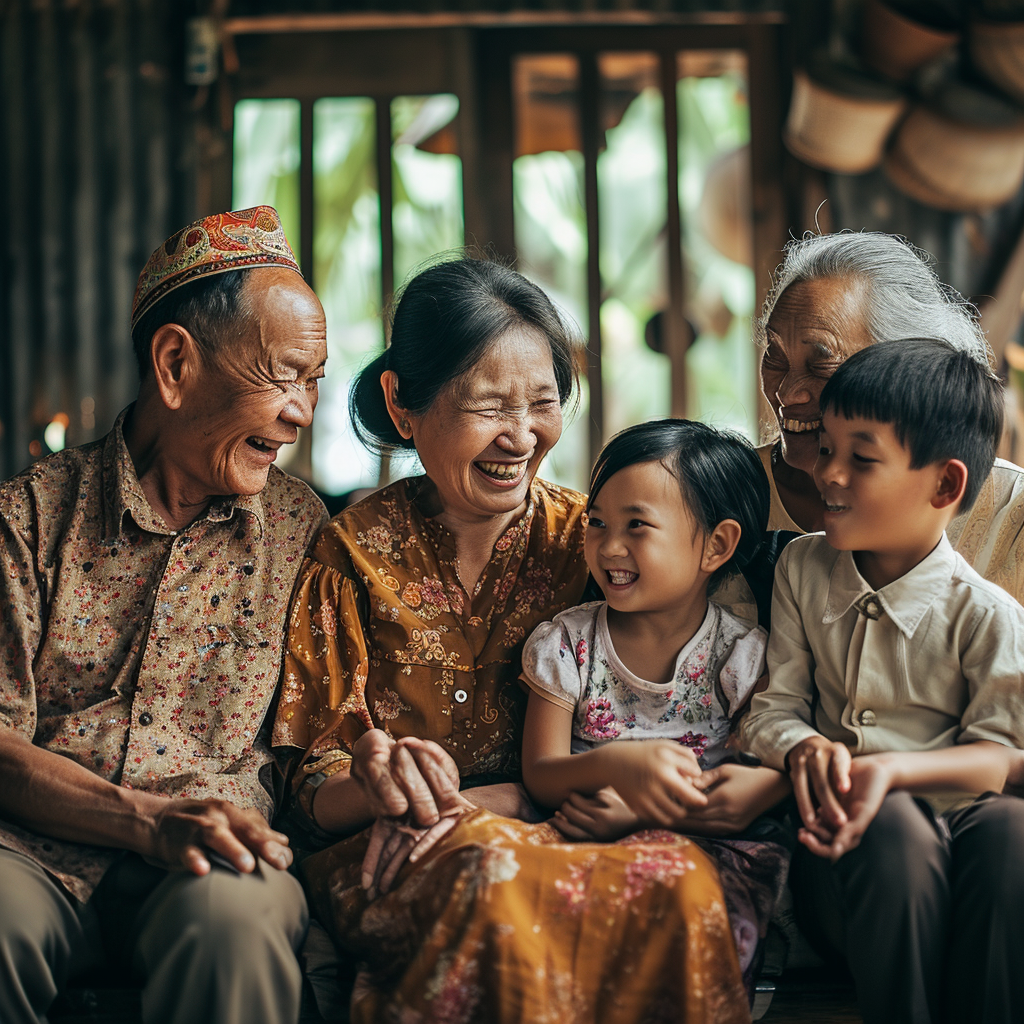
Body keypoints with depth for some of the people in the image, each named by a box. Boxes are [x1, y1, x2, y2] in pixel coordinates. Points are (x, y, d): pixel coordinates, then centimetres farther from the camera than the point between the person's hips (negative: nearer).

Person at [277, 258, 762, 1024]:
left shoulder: (588, 539, 6)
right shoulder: (357, 552, 2)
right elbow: (309, 789, 2)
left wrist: (488, 801, -16)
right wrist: (373, 786, -22)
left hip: (557, 836, 2)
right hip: (396, 855, -2)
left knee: (680, 877, -32)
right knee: (496, 876, -38)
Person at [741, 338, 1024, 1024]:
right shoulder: (802, 569, 9)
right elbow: (774, 705, 8)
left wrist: (893, 770, -21)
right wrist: (807, 749, -16)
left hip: (954, 813, -1)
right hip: (845, 844, 1)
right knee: (898, 829, -35)